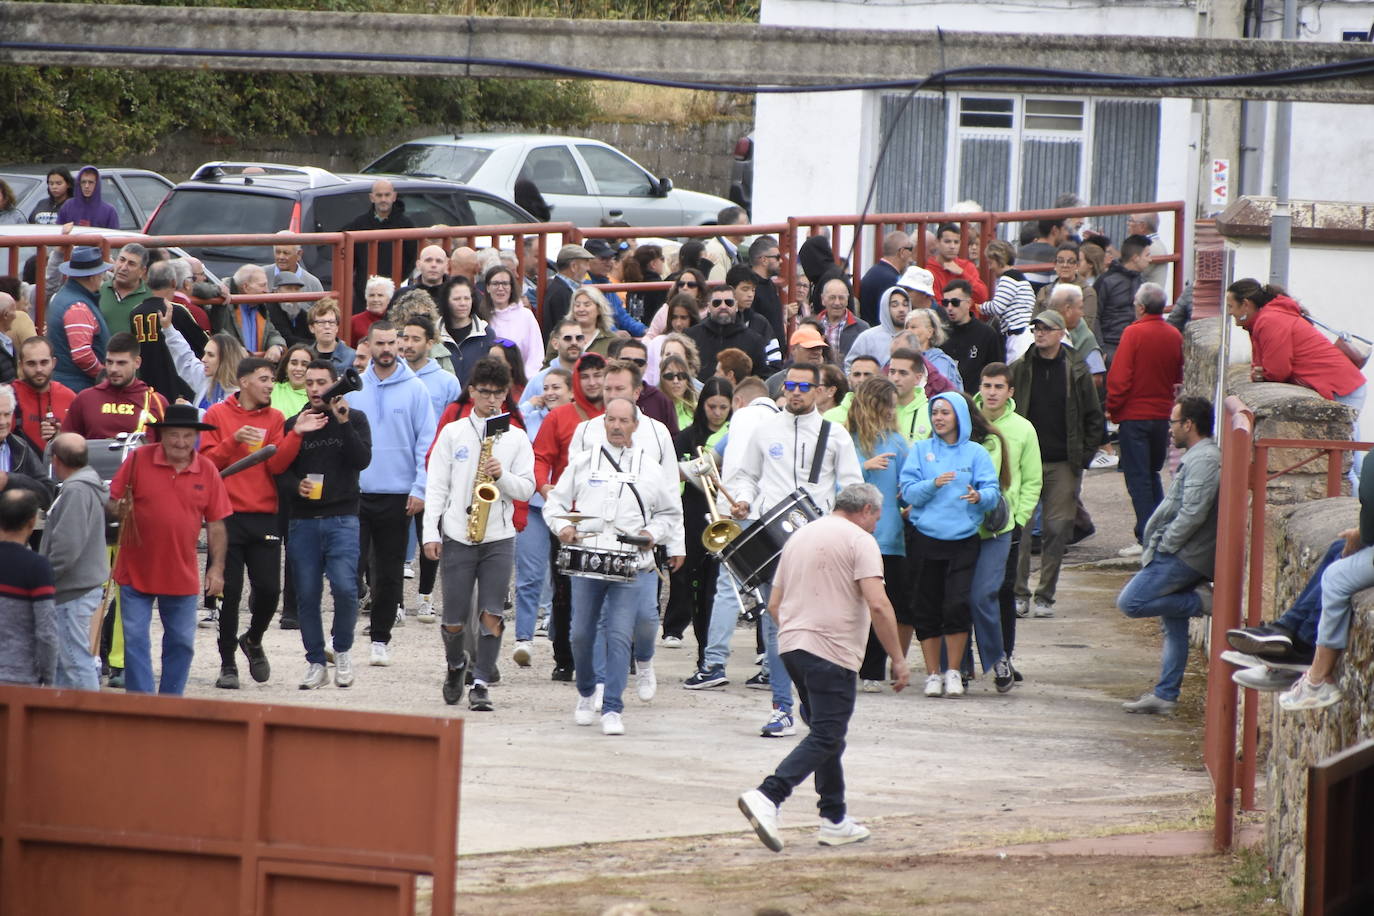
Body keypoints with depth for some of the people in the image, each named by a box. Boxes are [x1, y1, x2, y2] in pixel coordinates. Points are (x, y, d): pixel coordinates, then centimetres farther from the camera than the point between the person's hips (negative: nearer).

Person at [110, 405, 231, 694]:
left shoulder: (207, 471, 1)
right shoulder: (138, 460, -5)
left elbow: (216, 524, 5)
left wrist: (217, 568, 0)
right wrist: (121, 510, -23)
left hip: (182, 577, 2)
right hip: (136, 571, -2)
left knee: (181, 643, 9)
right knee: (135, 640, -2)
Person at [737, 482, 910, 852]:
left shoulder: (800, 537, 19)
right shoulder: (859, 540, -5)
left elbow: (774, 605, 21)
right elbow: (878, 605, -15)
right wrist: (897, 659, -11)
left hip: (791, 644, 8)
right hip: (832, 651, -8)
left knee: (827, 735, 17)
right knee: (825, 738, -9)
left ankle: (835, 820, 18)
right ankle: (767, 798, -24)